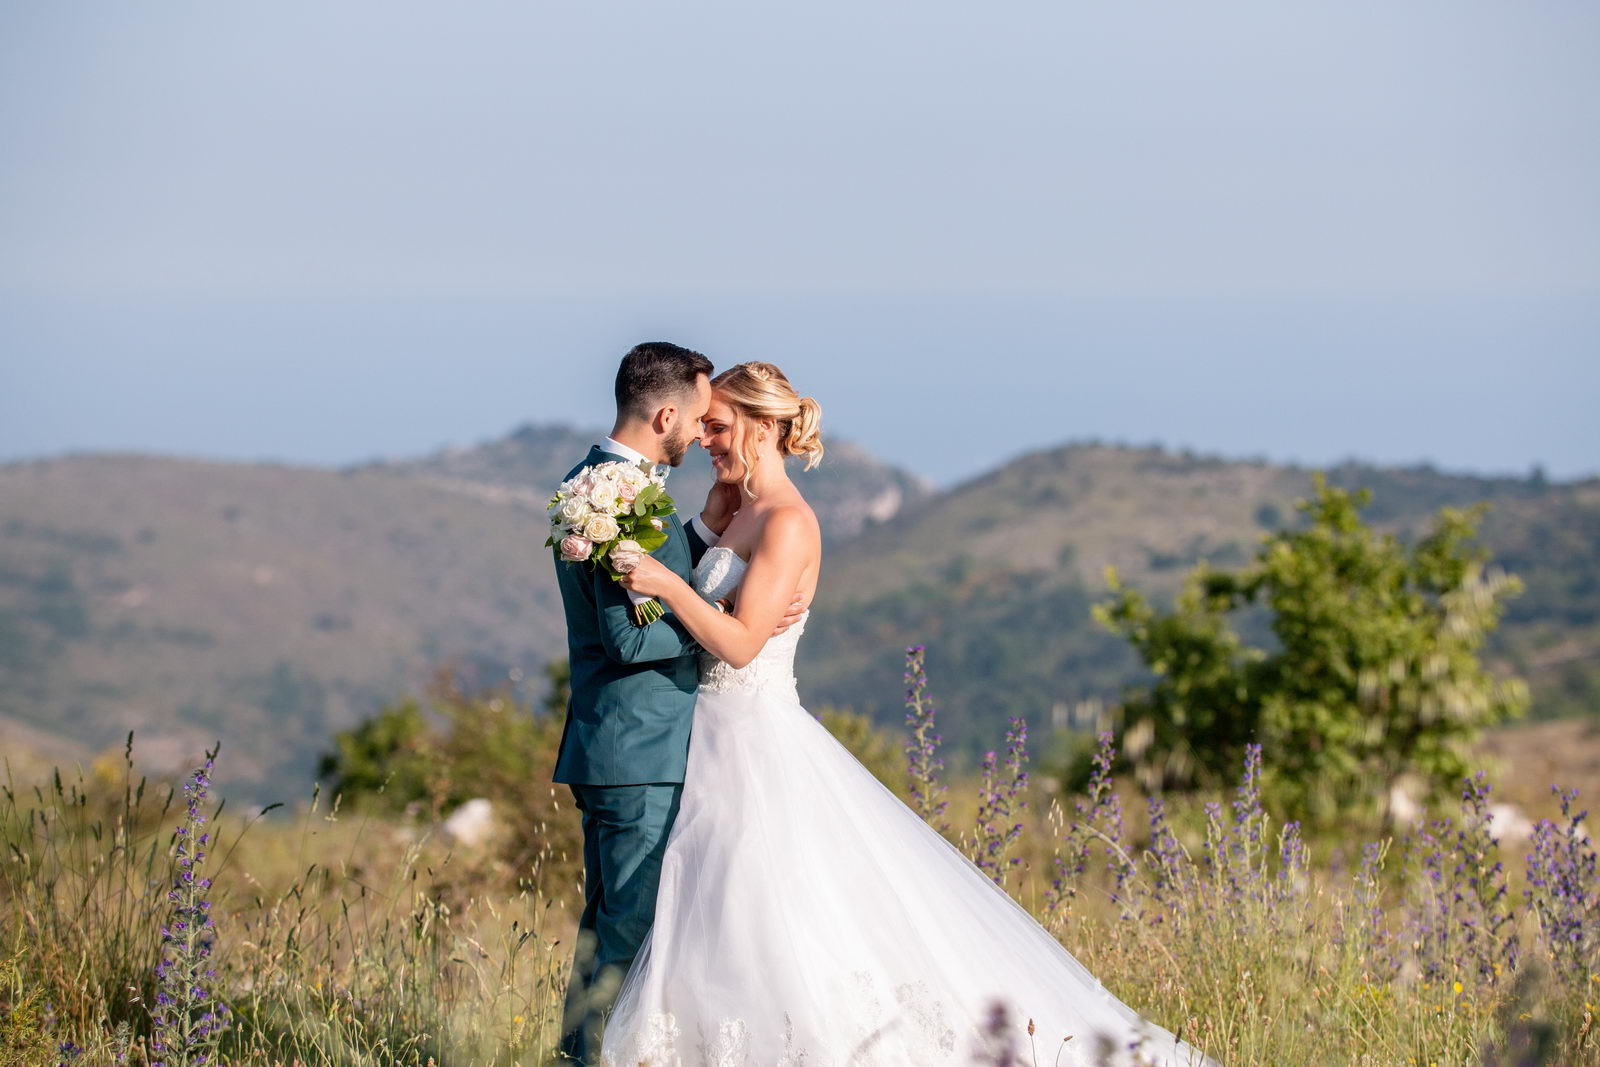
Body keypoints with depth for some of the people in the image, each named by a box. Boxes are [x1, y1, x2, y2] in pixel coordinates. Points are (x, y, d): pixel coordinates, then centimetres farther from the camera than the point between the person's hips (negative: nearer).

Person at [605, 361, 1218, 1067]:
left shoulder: (788, 522, -14)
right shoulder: (741, 514, 14)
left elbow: (741, 643, -21)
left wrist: (668, 583, -25)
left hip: (760, 748, -9)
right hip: (720, 744, 9)